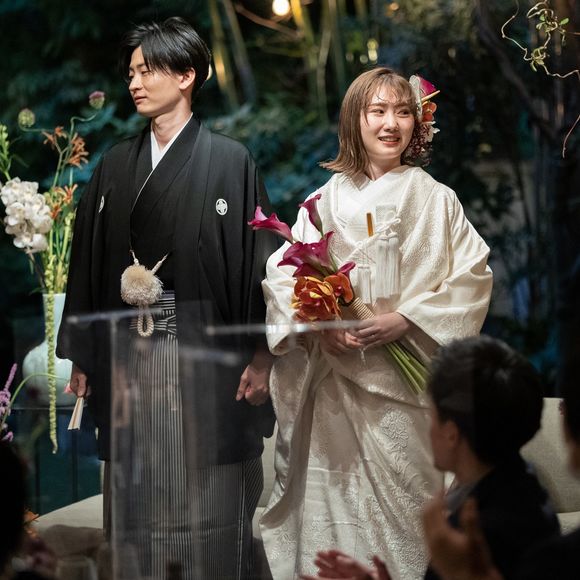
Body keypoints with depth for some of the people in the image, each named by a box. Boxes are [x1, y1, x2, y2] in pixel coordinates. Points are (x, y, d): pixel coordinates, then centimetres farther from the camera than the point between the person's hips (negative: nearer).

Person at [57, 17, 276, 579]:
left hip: (204, 349, -4)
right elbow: (88, 262, 12)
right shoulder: (115, 165, 11)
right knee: (142, 503, 7)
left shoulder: (229, 161, -2)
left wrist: (260, 355, -10)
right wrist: (81, 356, 10)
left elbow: (255, 255, -5)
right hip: (128, 349, 4)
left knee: (211, 501, 0)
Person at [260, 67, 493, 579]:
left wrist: (405, 319, -13)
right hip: (333, 377, 1)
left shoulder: (436, 200, 4)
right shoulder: (325, 200, 8)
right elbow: (281, 273, 4)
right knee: (332, 496, 1)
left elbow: (472, 275, -2)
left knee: (400, 501, -4)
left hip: (403, 383, -1)